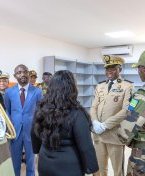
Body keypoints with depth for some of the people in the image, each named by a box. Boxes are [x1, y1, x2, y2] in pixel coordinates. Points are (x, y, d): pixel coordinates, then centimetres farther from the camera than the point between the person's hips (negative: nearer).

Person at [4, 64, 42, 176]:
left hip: (31, 132, -1)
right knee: (16, 161, 18)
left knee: (30, 160, 16)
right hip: (15, 131, 2)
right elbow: (7, 112, 7)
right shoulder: (9, 92, -1)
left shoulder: (37, 92, -7)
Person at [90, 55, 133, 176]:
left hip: (115, 135, -5)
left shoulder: (127, 86, -5)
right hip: (98, 134, 5)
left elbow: (126, 111, -15)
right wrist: (95, 123, -11)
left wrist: (105, 125, -18)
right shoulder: (100, 86, 13)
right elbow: (94, 107, 9)